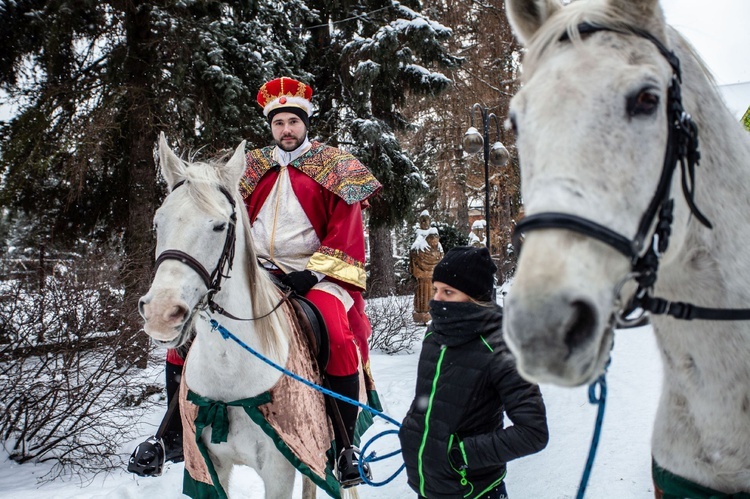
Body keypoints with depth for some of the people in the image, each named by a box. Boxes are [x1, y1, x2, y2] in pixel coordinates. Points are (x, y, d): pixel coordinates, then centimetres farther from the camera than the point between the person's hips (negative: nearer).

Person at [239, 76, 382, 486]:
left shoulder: (334, 167, 4)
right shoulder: (253, 168, 16)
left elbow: (345, 231, -5)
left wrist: (312, 273, -16)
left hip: (316, 272, -4)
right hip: (257, 271, 4)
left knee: (338, 333, -33)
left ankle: (346, 444, -17)